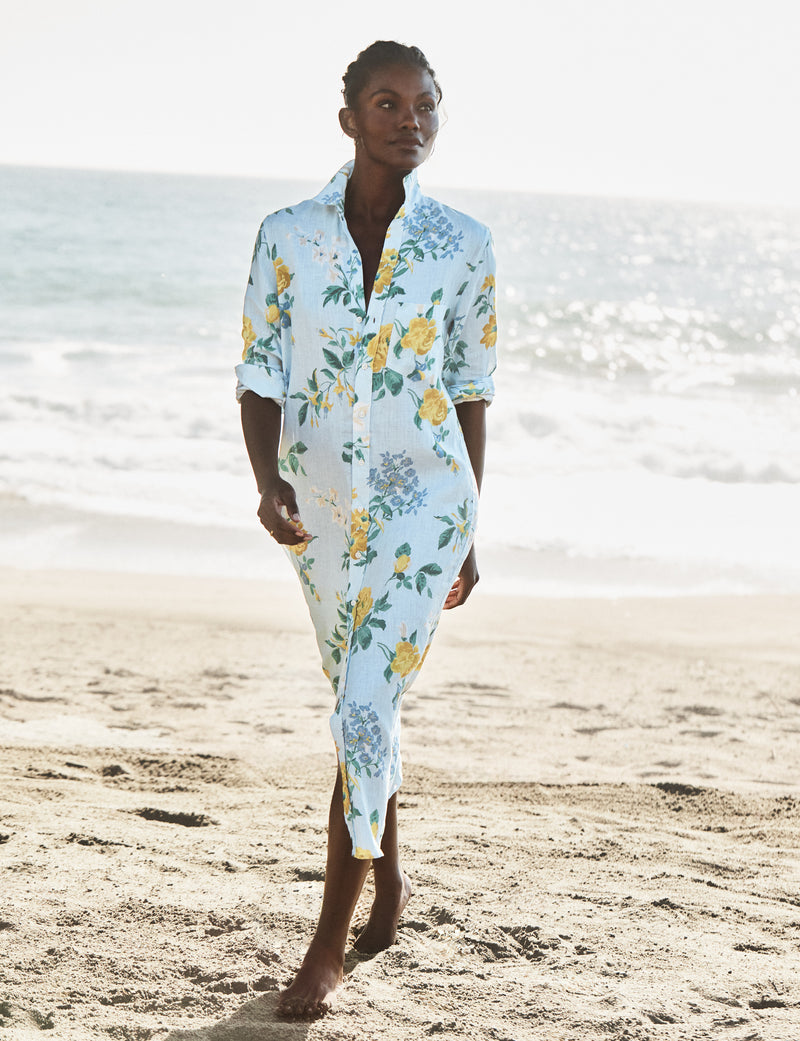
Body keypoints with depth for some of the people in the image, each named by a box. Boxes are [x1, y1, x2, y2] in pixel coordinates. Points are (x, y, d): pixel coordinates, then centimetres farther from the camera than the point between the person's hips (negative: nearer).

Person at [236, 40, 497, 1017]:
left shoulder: (461, 245, -4)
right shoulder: (286, 236, -3)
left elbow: (469, 389, 4)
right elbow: (260, 379, -2)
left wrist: (469, 531, 8)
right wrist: (268, 480, -21)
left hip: (425, 502, -2)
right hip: (321, 508, 3)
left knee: (364, 711, -14)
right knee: (363, 707, 18)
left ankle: (328, 945, -3)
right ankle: (389, 874, 43)